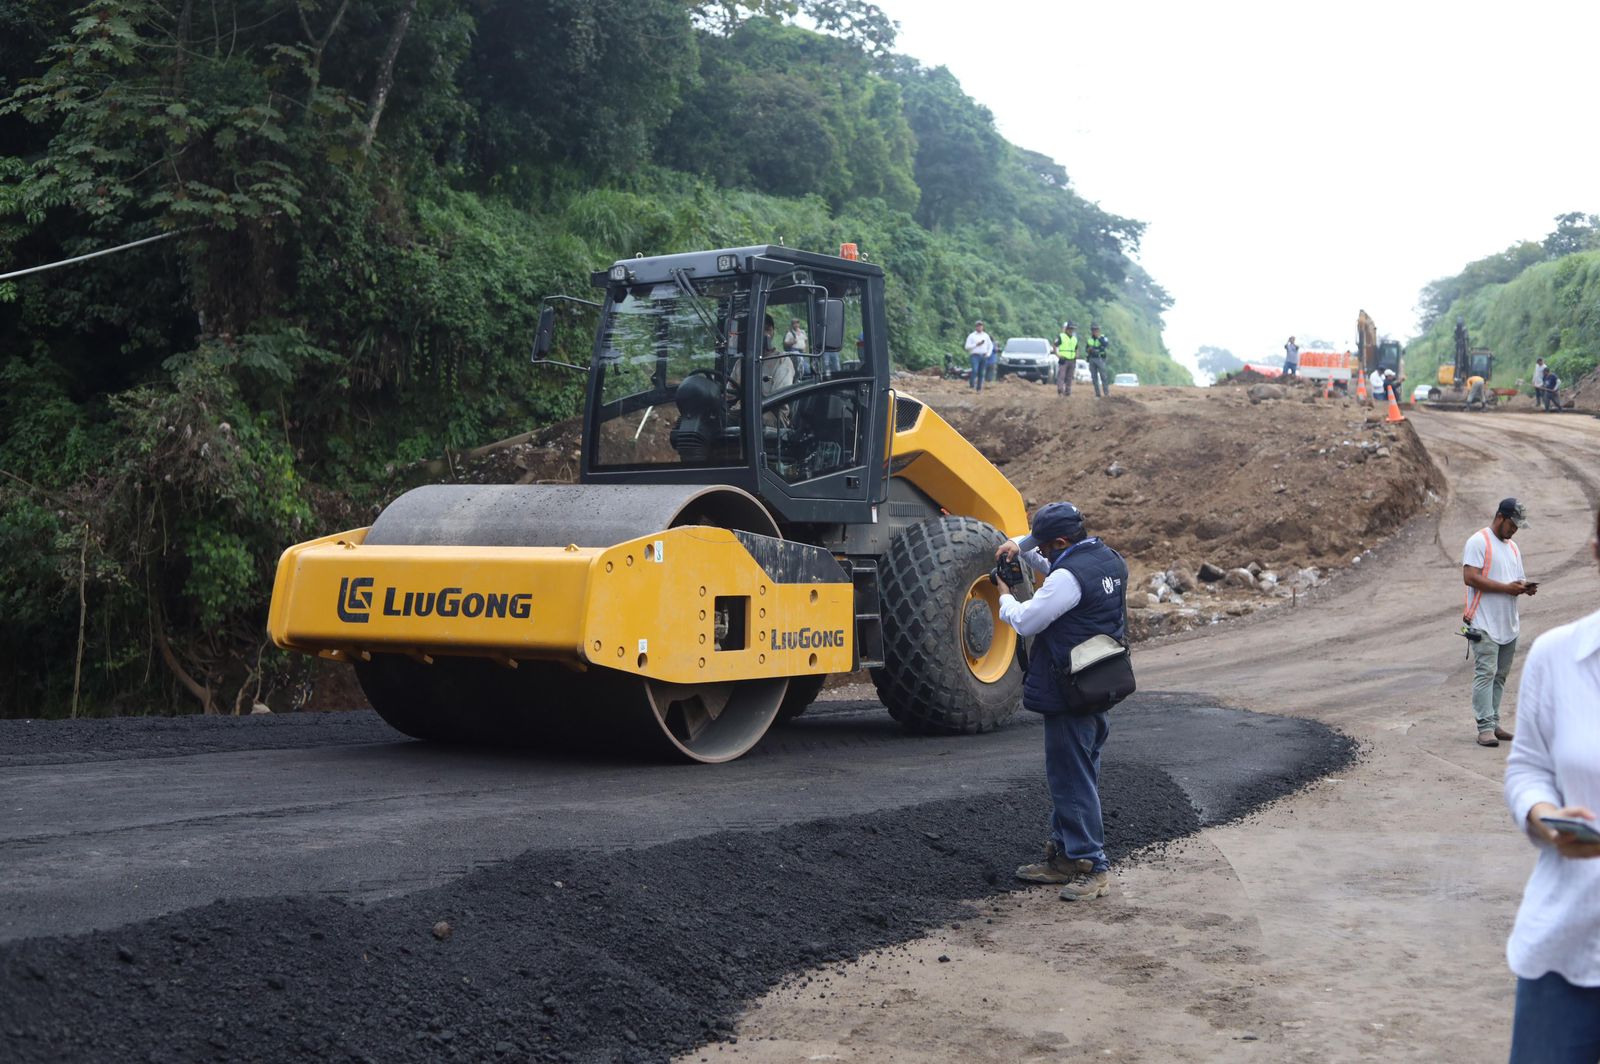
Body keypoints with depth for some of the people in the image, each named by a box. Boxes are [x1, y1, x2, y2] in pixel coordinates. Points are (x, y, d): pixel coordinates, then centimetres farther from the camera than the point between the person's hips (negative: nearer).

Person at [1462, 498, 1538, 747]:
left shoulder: (1512, 547, 20)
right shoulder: (1478, 542, -6)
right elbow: (1469, 577, -16)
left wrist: (1527, 587, 1)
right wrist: (1507, 588, -18)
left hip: (1509, 624, 8)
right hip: (1484, 623, -8)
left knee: (1500, 676, 10)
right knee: (1486, 673, -12)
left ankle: (1493, 723, 15)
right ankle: (1485, 727, -14)